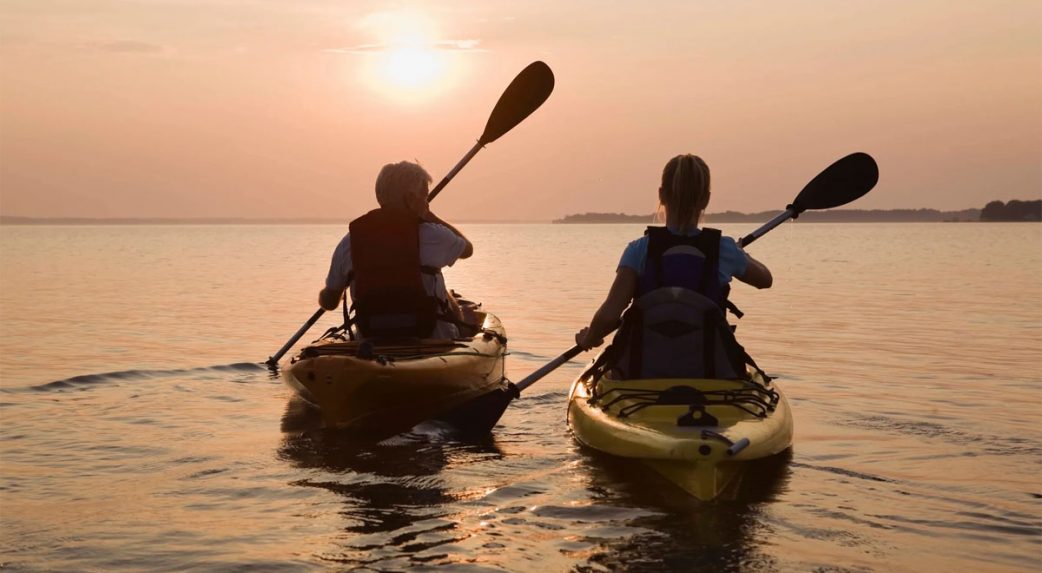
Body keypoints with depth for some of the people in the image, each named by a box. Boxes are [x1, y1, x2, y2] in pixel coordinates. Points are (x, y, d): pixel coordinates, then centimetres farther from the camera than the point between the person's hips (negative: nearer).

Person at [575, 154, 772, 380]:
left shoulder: (639, 250, -9)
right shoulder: (723, 249, -4)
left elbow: (608, 315, -18)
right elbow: (765, 279, 18)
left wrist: (588, 339, 4)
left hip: (643, 373, 0)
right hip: (710, 374, 1)